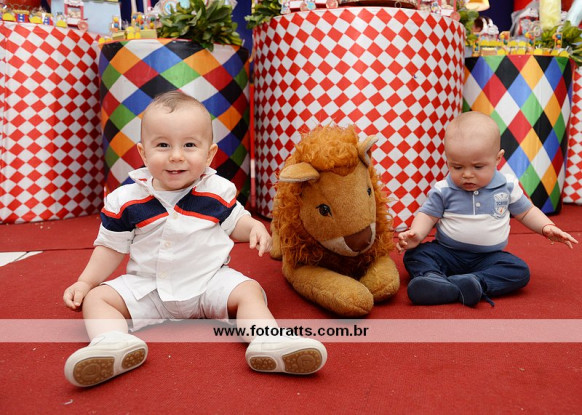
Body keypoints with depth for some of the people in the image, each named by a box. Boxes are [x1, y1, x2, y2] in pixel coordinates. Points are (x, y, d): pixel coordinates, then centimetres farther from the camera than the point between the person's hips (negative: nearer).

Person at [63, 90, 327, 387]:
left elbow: (235, 222, 10)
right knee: (97, 297, -14)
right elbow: (111, 247, 5)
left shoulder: (217, 191, -6)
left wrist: (255, 228, -12)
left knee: (248, 290, -21)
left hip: (209, 281, 0)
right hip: (146, 287, 1)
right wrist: (85, 282, -3)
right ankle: (112, 342, -38)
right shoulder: (125, 200, -6)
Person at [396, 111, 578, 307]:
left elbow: (525, 211, 13)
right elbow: (428, 215, -1)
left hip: (489, 256, 1)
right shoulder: (443, 190, -7)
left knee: (520, 271, -23)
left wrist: (547, 227, -3)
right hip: (446, 252, -1)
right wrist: (415, 234, -21)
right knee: (415, 255, -21)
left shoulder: (507, 186, -1)